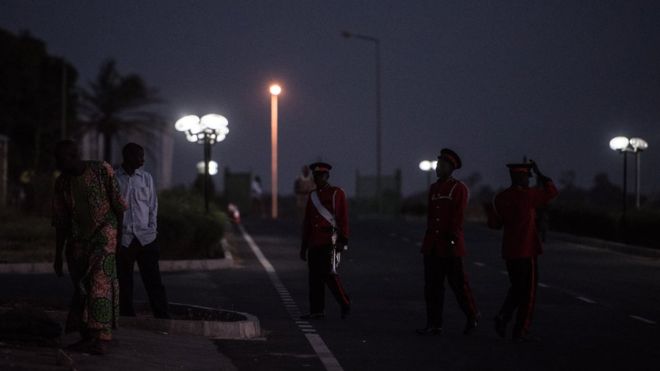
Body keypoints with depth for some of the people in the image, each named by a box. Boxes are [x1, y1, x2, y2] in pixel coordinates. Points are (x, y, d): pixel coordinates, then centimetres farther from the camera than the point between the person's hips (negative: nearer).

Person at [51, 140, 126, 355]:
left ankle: (100, 338, -24)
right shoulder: (62, 183, 6)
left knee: (99, 282, -19)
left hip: (104, 233, -5)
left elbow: (118, 205, -4)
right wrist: (58, 256, 12)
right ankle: (87, 337, 13)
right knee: (81, 288, 5)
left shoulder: (102, 171, -7)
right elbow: (60, 222, 12)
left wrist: (122, 238, -7)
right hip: (77, 240, 5)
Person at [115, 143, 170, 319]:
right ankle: (127, 317, 10)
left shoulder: (146, 178, 10)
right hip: (123, 239, -2)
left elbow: (153, 206, 14)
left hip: (146, 238, 2)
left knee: (153, 280, -3)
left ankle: (162, 317, -3)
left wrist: (152, 229, 4)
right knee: (124, 283, 2)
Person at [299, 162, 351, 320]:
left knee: (329, 274, -13)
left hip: (330, 241, -6)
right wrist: (304, 245, 17)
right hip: (314, 244, 6)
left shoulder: (337, 193, 1)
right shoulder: (312, 196, 17)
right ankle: (317, 311, 7)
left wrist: (343, 240, -12)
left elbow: (343, 218, -4)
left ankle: (345, 305, 0)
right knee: (315, 277, 4)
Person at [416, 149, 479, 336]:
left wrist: (452, 240, -15)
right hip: (432, 247, 6)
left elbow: (458, 217, -10)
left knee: (458, 283, 1)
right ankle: (434, 324, 8)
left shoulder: (459, 188, -5)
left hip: (450, 246, -6)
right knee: (432, 286, 4)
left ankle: (472, 317, 19)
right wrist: (428, 241, 13)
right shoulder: (433, 188, 14)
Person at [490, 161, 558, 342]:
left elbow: (493, 223, 8)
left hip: (509, 251, 6)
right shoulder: (529, 195, -13)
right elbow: (552, 191, 1)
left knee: (517, 288, 21)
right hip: (527, 251, -6)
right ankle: (520, 332, 4)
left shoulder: (500, 198, 2)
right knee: (528, 292, 4)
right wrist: (539, 174, 10)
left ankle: (503, 317, 3)